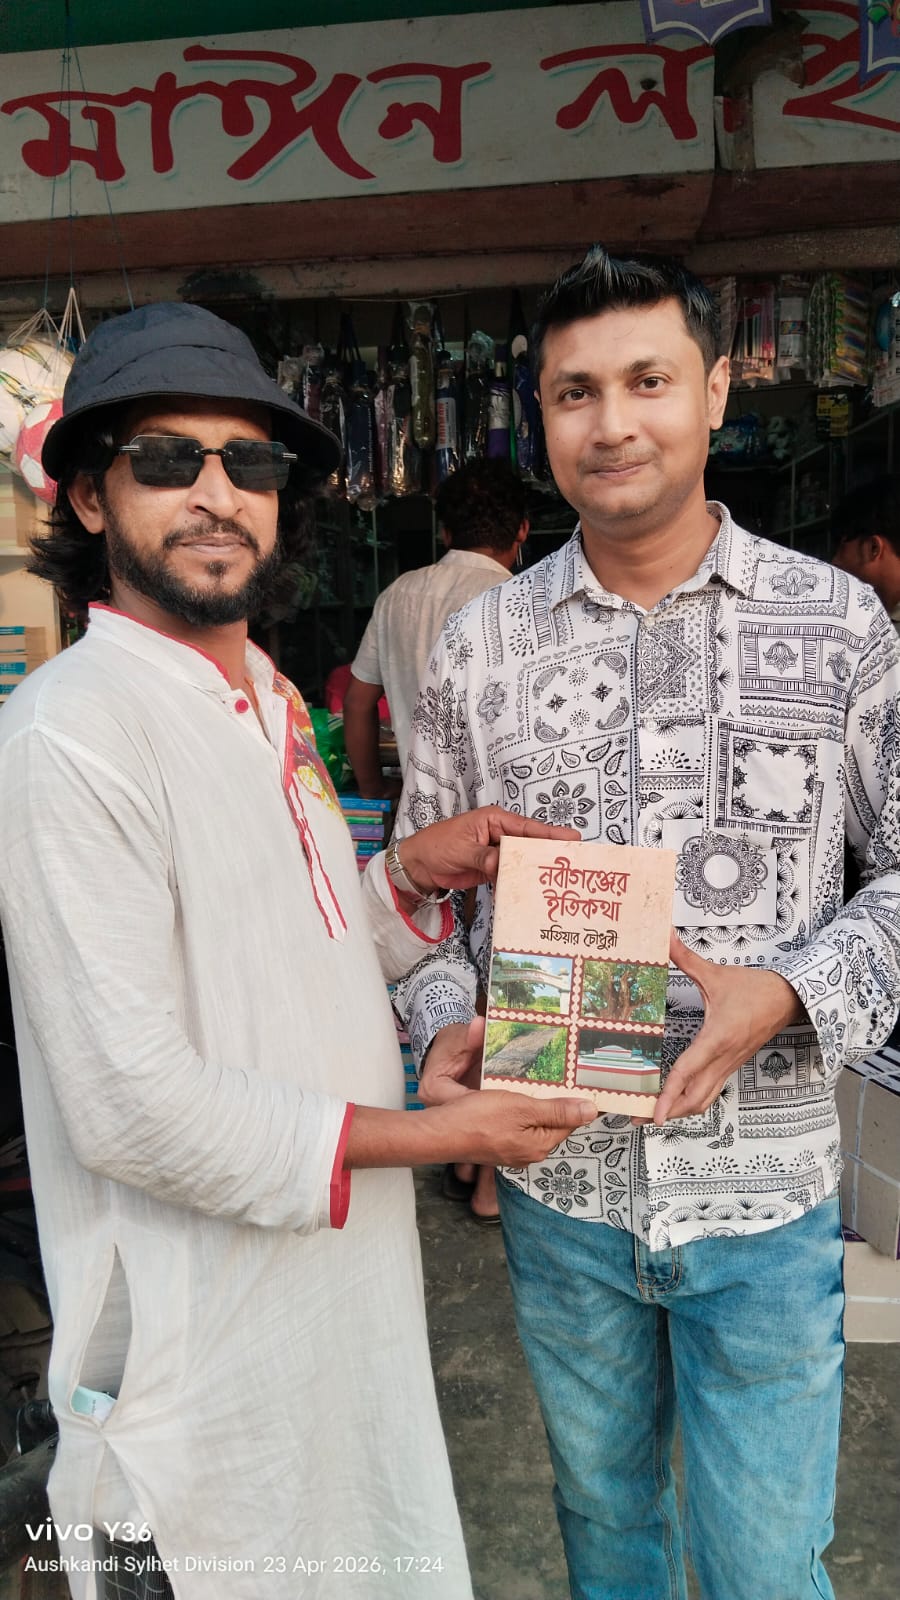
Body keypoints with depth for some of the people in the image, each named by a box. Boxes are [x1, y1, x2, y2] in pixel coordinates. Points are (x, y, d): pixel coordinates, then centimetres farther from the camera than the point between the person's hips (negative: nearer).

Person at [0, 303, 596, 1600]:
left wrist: (413, 875, -5)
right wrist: (429, 1137, -18)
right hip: (202, 1345, -8)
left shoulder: (266, 700, 6)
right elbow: (135, 1107, -26)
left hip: (349, 1291, 8)